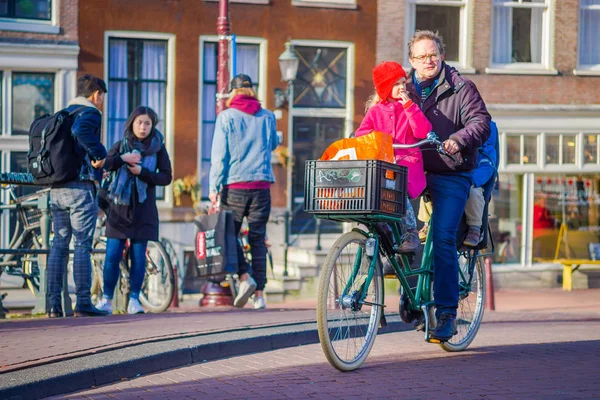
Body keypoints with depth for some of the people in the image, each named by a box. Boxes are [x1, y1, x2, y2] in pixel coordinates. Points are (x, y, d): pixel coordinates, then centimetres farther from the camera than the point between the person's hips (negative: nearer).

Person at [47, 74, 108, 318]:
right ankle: (83, 302, -6)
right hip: (81, 187, -7)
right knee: (82, 246, -5)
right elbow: (81, 130, -30)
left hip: (56, 189, 7)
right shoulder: (90, 113, -7)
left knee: (59, 245, 8)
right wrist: (100, 153, -20)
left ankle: (53, 304, 6)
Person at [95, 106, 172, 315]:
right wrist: (122, 158, -21)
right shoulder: (121, 146, 6)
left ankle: (134, 300, 6)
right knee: (112, 256, -3)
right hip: (119, 206, 0)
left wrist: (142, 172, -15)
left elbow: (166, 177, -3)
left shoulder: (158, 148, 4)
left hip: (143, 208, 0)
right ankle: (106, 300, 3)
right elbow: (101, 164, -7)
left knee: (138, 256, -1)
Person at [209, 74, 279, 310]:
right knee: (258, 238, 5)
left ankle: (245, 277, -12)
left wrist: (214, 187, -4)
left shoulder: (226, 117, -3)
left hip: (235, 185, -3)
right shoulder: (267, 117, 6)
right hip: (262, 185, 3)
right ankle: (259, 294, 2)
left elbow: (219, 155, -6)